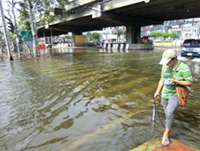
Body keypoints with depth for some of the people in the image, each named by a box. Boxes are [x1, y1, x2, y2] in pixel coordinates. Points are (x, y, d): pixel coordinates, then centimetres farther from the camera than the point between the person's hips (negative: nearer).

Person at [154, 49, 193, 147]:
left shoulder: (184, 68, -20)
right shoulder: (165, 66, -4)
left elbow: (189, 83, -13)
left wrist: (175, 81, -28)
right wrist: (158, 91, 1)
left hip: (176, 95, -5)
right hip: (165, 94, 5)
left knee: (170, 112, -23)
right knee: (168, 113, 14)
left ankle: (166, 133, -2)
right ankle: (169, 127, 40)